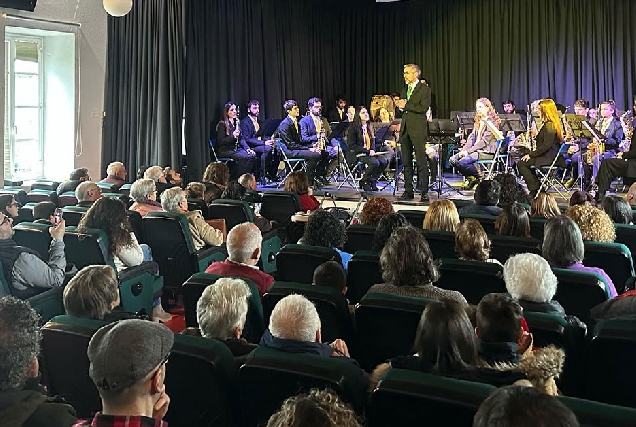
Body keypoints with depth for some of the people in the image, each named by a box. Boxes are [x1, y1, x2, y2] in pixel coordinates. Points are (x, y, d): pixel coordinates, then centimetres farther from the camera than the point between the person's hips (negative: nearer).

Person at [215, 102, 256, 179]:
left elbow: (241, 139, 16)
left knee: (253, 155, -21)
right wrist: (233, 136, -23)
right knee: (244, 157, -31)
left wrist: (247, 148, -1)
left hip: (237, 148, 7)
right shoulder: (222, 124, -6)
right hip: (225, 150, -6)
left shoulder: (236, 123, 16)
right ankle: (236, 178, -21)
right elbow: (220, 141, -11)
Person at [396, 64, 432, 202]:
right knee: (406, 162, 8)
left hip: (418, 129, -7)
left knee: (421, 161, -6)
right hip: (405, 128, 7)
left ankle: (424, 192, -3)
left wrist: (406, 105, -14)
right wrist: (400, 105, 1)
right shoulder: (404, 89, 18)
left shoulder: (424, 89, -4)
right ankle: (408, 191, 13)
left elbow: (424, 108, -15)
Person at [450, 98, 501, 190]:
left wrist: (468, 151, -21)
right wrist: (464, 149, -6)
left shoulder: (492, 122, -8)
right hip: (476, 149, 8)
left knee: (463, 162, -30)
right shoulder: (478, 122, 20)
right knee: (453, 159, -13)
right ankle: (471, 178, 3)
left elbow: (484, 141, -16)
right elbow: (472, 138, 13)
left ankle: (480, 176, -5)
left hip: (487, 151, -8)